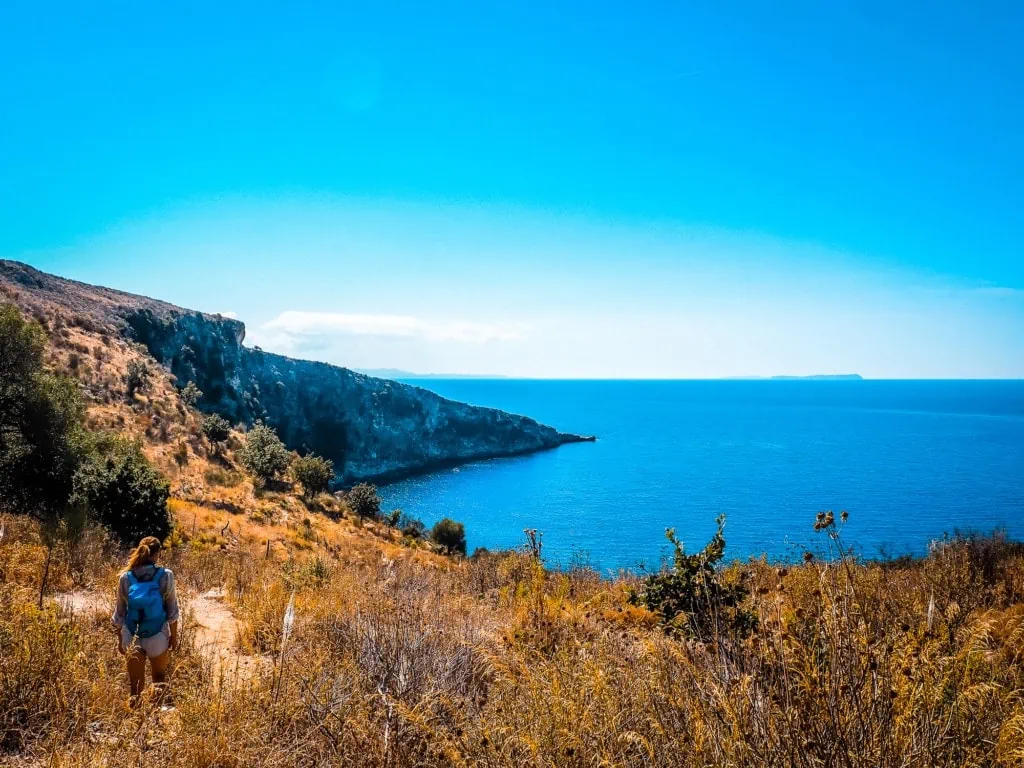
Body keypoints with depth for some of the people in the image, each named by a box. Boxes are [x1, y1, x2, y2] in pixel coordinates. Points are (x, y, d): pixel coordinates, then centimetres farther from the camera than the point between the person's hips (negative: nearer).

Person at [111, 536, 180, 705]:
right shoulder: (165, 576, -11)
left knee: (135, 685, 13)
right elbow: (172, 611, -5)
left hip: (132, 638, 2)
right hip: (157, 638, -1)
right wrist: (174, 636, 7)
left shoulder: (125, 578, -6)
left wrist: (120, 640, 14)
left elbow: (119, 614, 1)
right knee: (160, 677, 23)